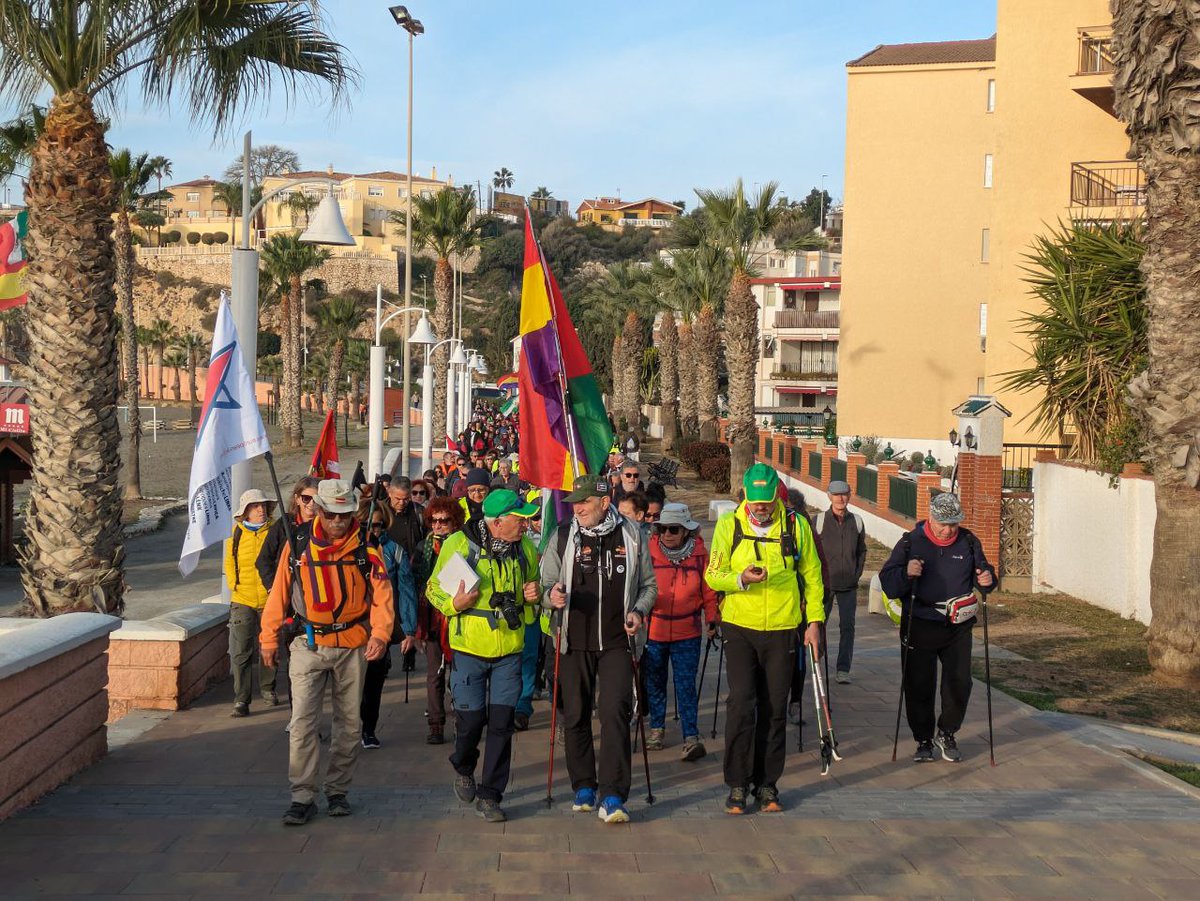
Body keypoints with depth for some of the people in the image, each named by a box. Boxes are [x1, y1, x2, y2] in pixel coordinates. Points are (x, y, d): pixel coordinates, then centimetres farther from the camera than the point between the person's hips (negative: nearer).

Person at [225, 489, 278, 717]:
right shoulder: (236, 534, 2)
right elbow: (230, 563, 15)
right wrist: (234, 585, 5)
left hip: (270, 601, 0)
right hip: (242, 601, 0)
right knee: (241, 652, -6)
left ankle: (268, 688, 35)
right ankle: (241, 700, -2)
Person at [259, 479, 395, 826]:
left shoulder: (365, 547, -3)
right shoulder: (298, 544, -2)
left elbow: (381, 593, -5)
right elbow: (279, 592, 5)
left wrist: (380, 633, -20)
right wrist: (269, 638, 6)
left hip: (352, 646, 1)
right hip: (308, 644, -1)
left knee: (349, 722, 9)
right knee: (302, 721, -7)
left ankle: (338, 791, 24)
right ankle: (302, 797, 1)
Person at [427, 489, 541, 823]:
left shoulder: (525, 548, 4)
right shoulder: (458, 544, -9)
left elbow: (533, 586, 21)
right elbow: (434, 589, -1)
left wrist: (532, 595, -3)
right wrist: (454, 603, -21)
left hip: (509, 650, 3)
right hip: (470, 648, -3)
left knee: (501, 724, 0)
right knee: (470, 719, 2)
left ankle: (489, 795, 12)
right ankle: (463, 768, 35)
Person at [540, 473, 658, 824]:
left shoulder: (632, 535, 4)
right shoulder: (562, 537, 4)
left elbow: (649, 584, 13)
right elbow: (546, 585, 7)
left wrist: (638, 611, -6)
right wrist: (552, 595, -16)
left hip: (617, 642, -2)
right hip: (574, 641, 2)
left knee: (615, 712, -12)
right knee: (575, 716, 8)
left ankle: (612, 796, -11)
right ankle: (583, 787, 25)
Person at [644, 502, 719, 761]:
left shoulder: (699, 554, -3)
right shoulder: (649, 552, -4)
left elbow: (709, 591, 5)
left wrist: (712, 618, -1)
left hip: (687, 633, -1)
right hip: (653, 631, 2)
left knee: (686, 686, -5)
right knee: (655, 682, 14)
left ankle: (691, 737, -5)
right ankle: (657, 728, 31)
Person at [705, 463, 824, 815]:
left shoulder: (796, 525, 2)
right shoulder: (728, 525, -1)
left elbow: (812, 575, 10)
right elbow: (713, 575, 0)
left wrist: (814, 620, 4)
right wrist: (741, 579, -20)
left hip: (782, 630, 1)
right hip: (739, 628, -1)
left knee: (774, 710, 6)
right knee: (741, 704, -7)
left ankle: (767, 784, 17)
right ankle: (737, 785, 4)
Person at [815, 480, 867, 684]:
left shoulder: (857, 521, 6)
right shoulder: (819, 521, -4)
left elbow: (861, 551, 16)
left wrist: (857, 574, 6)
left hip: (849, 585, 2)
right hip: (825, 583, -2)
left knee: (847, 626, -1)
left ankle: (843, 669, 3)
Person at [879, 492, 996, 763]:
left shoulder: (968, 542, 3)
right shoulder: (910, 542, -4)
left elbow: (981, 572, 17)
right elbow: (887, 583, -7)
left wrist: (987, 580, -7)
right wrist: (906, 573, -28)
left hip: (958, 628, 2)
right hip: (919, 627, -2)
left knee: (959, 684, 3)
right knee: (919, 687, 3)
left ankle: (947, 734, 26)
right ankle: (923, 740, 21)